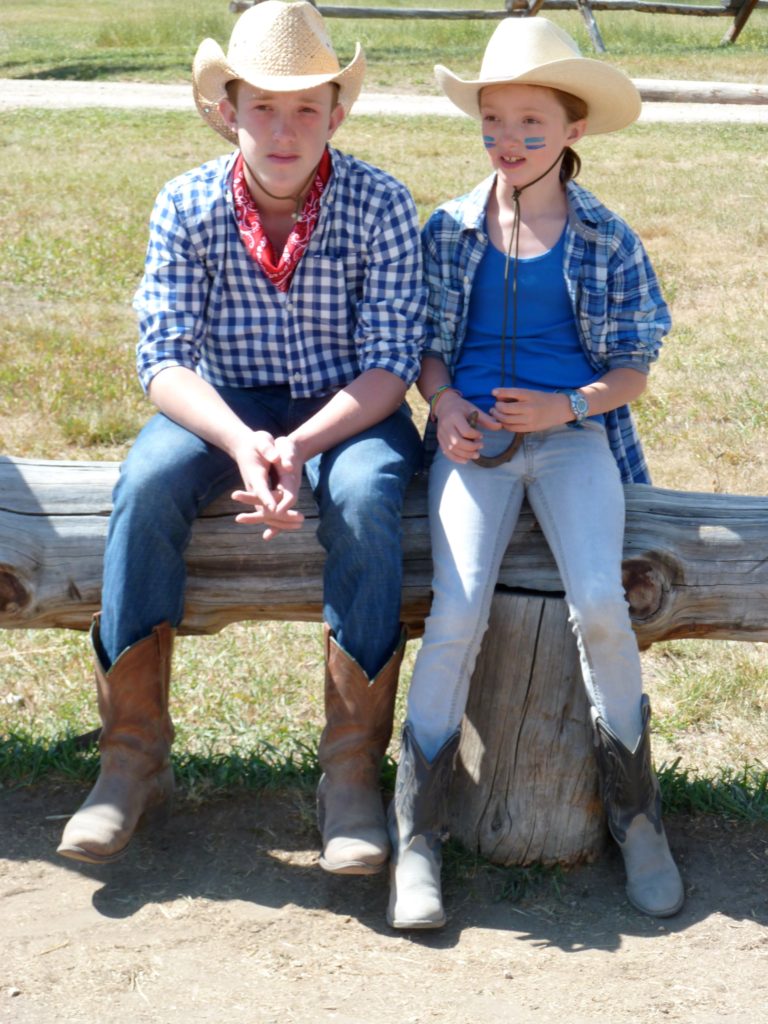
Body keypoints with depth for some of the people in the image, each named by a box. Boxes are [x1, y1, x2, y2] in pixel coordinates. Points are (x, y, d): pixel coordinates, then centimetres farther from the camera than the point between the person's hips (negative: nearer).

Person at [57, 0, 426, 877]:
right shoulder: (187, 206, -8)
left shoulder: (378, 205, -12)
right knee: (146, 480, -30)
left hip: (348, 408, -1)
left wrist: (298, 447, -31)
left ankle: (352, 774, -25)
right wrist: (240, 442, -31)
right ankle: (133, 758, -20)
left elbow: (390, 362, -14)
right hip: (222, 406, 2)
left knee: (364, 495, -35)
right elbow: (162, 358, -12)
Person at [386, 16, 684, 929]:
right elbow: (425, 348, 16)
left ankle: (634, 809, -2)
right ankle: (415, 835, -12)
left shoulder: (606, 240, 5)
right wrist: (444, 402, -6)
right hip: (473, 433, 1)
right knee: (458, 609, -24)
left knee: (599, 604, -26)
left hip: (573, 432, -1)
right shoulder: (450, 231, 9)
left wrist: (568, 407, -11)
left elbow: (633, 371, 8)